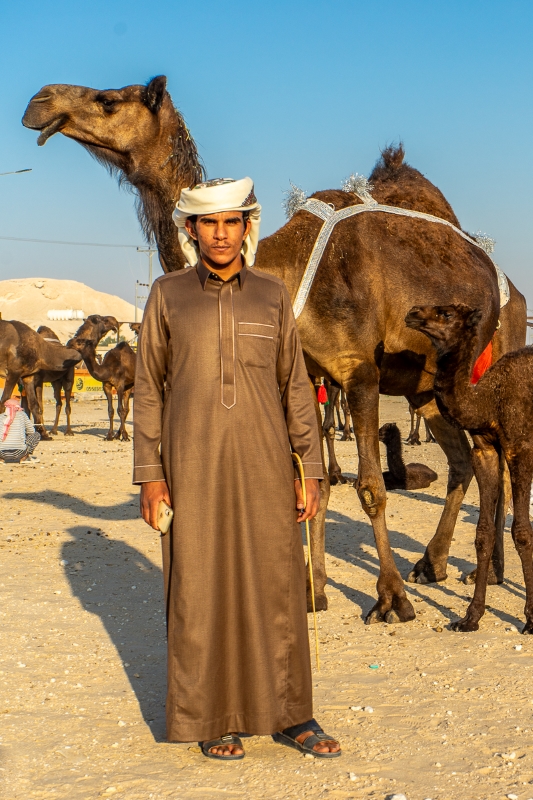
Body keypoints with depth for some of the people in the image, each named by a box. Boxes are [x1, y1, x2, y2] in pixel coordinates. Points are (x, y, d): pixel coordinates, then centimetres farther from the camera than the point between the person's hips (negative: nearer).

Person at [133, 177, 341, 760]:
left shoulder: (272, 296, 6)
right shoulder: (167, 295, 3)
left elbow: (294, 387, 8)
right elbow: (149, 388, 3)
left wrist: (309, 470, 3)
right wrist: (150, 474, -3)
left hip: (263, 464, 1)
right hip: (192, 466, -1)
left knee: (277, 584, 4)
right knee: (200, 588, 3)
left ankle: (289, 715, 17)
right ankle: (211, 718, 16)